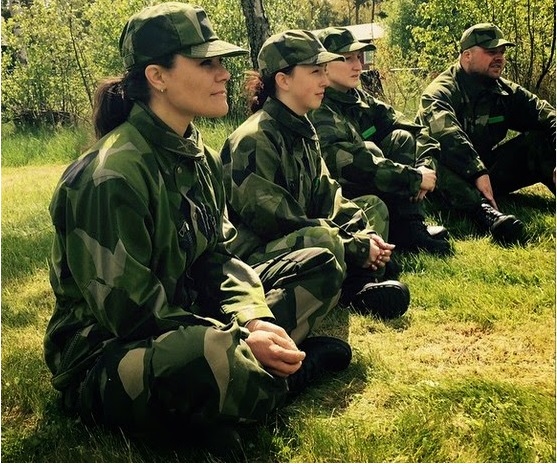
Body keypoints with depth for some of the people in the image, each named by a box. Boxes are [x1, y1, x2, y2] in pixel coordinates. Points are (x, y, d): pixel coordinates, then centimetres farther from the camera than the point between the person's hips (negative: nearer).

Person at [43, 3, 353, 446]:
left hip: (187, 322, 8)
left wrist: (253, 320, -15)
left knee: (320, 266, 7)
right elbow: (129, 310, -23)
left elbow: (216, 257, 5)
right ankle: (298, 362, -9)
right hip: (105, 356, -8)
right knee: (212, 359, -42)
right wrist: (240, 343, -24)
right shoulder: (113, 175, -23)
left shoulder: (200, 156, 5)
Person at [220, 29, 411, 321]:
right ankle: (352, 293, -8)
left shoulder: (303, 130, 10)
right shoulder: (255, 139, -18)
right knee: (323, 241, -38)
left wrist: (367, 236, -10)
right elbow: (276, 220, -23)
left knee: (374, 207, 13)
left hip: (300, 240, 10)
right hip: (255, 257, -10)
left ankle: (362, 283, -11)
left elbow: (327, 198, 8)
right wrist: (357, 248, -19)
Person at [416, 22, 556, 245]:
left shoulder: (506, 91, 7)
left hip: (488, 169, 6)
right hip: (454, 176, -6)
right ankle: (485, 211, -59)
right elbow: (446, 135, -32)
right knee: (439, 156, -38)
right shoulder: (441, 92, -12)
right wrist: (478, 173, -43)